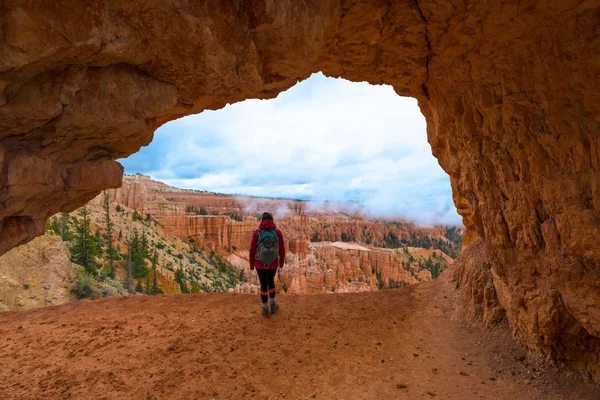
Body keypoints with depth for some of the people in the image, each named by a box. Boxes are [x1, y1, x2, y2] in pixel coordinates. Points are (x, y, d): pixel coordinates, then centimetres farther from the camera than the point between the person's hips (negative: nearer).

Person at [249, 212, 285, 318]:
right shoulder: (278, 232, -12)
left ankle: (265, 309, 26)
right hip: (273, 264, 1)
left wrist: (251, 265, 6)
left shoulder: (256, 233, -15)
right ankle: (273, 305, 34)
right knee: (271, 281, 26)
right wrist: (282, 262, 13)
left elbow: (252, 250, -9)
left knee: (263, 285, 15)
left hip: (260, 264, -1)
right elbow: (282, 250, -5)